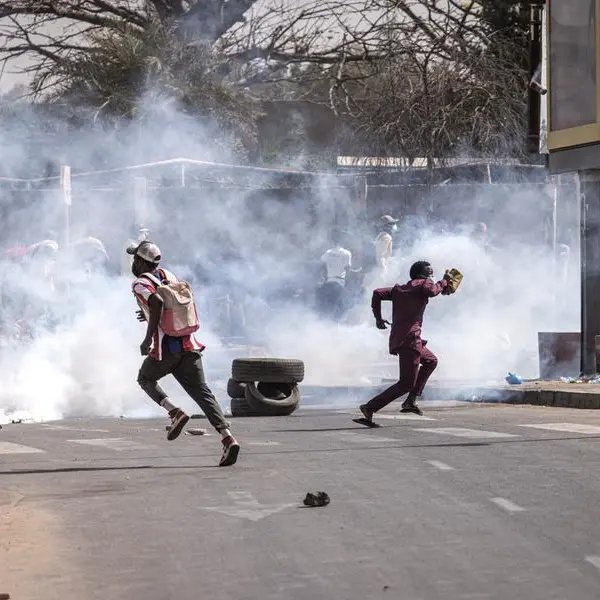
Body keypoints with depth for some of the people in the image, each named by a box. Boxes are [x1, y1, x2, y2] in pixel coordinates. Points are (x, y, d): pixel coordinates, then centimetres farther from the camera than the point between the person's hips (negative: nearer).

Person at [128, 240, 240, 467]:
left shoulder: (140, 283, -4)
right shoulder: (168, 275, 17)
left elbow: (157, 302, -23)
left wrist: (148, 338, -20)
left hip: (165, 348, -5)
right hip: (188, 345, 5)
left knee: (146, 379, 22)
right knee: (202, 392, 2)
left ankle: (175, 413, -2)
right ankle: (228, 438, -15)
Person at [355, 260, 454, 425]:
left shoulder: (399, 289, 20)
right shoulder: (422, 284, 0)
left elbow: (378, 293, 11)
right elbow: (432, 291, -20)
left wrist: (378, 317, 15)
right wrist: (444, 282, -2)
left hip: (397, 339, 9)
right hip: (409, 339, -9)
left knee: (431, 361, 29)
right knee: (406, 384, -6)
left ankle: (411, 400, 19)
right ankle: (370, 408, -16)